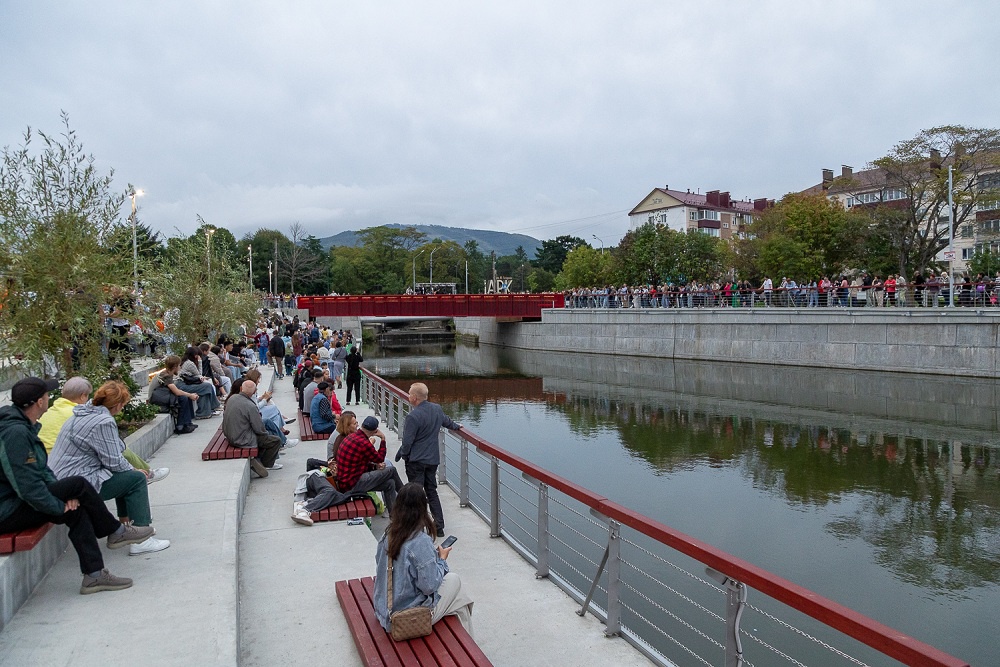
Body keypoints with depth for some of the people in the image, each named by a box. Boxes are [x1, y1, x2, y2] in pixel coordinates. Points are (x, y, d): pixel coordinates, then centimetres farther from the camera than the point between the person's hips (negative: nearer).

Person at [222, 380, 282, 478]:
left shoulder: (232, 398, -3)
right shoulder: (250, 406, -27)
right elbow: (259, 429, -20)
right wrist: (266, 432, 4)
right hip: (242, 440, -9)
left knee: (264, 436, 25)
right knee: (276, 440, 0)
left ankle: (257, 459, 22)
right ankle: (267, 464, 16)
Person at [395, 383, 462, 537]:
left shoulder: (413, 416, -21)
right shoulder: (437, 409, 2)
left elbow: (407, 442, -17)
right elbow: (446, 421, 23)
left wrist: (400, 455, 2)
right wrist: (456, 426, 44)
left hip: (416, 461, -7)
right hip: (433, 459, 7)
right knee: (432, 492, 16)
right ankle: (439, 527, 18)